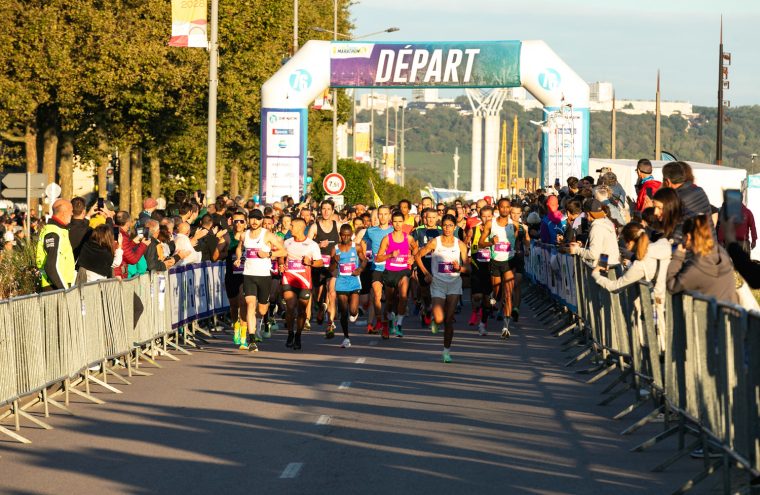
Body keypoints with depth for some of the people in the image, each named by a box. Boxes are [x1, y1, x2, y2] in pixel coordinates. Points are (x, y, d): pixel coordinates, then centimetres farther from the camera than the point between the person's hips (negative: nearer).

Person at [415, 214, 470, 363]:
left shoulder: (460, 245, 2)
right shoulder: (435, 242, -3)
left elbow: (467, 266, 4)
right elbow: (418, 256, 6)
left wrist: (459, 268, -17)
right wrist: (426, 273, -1)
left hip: (454, 283, 1)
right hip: (437, 283, -1)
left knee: (449, 320, -2)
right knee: (439, 319, -13)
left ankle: (447, 350, 7)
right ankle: (435, 320, 25)